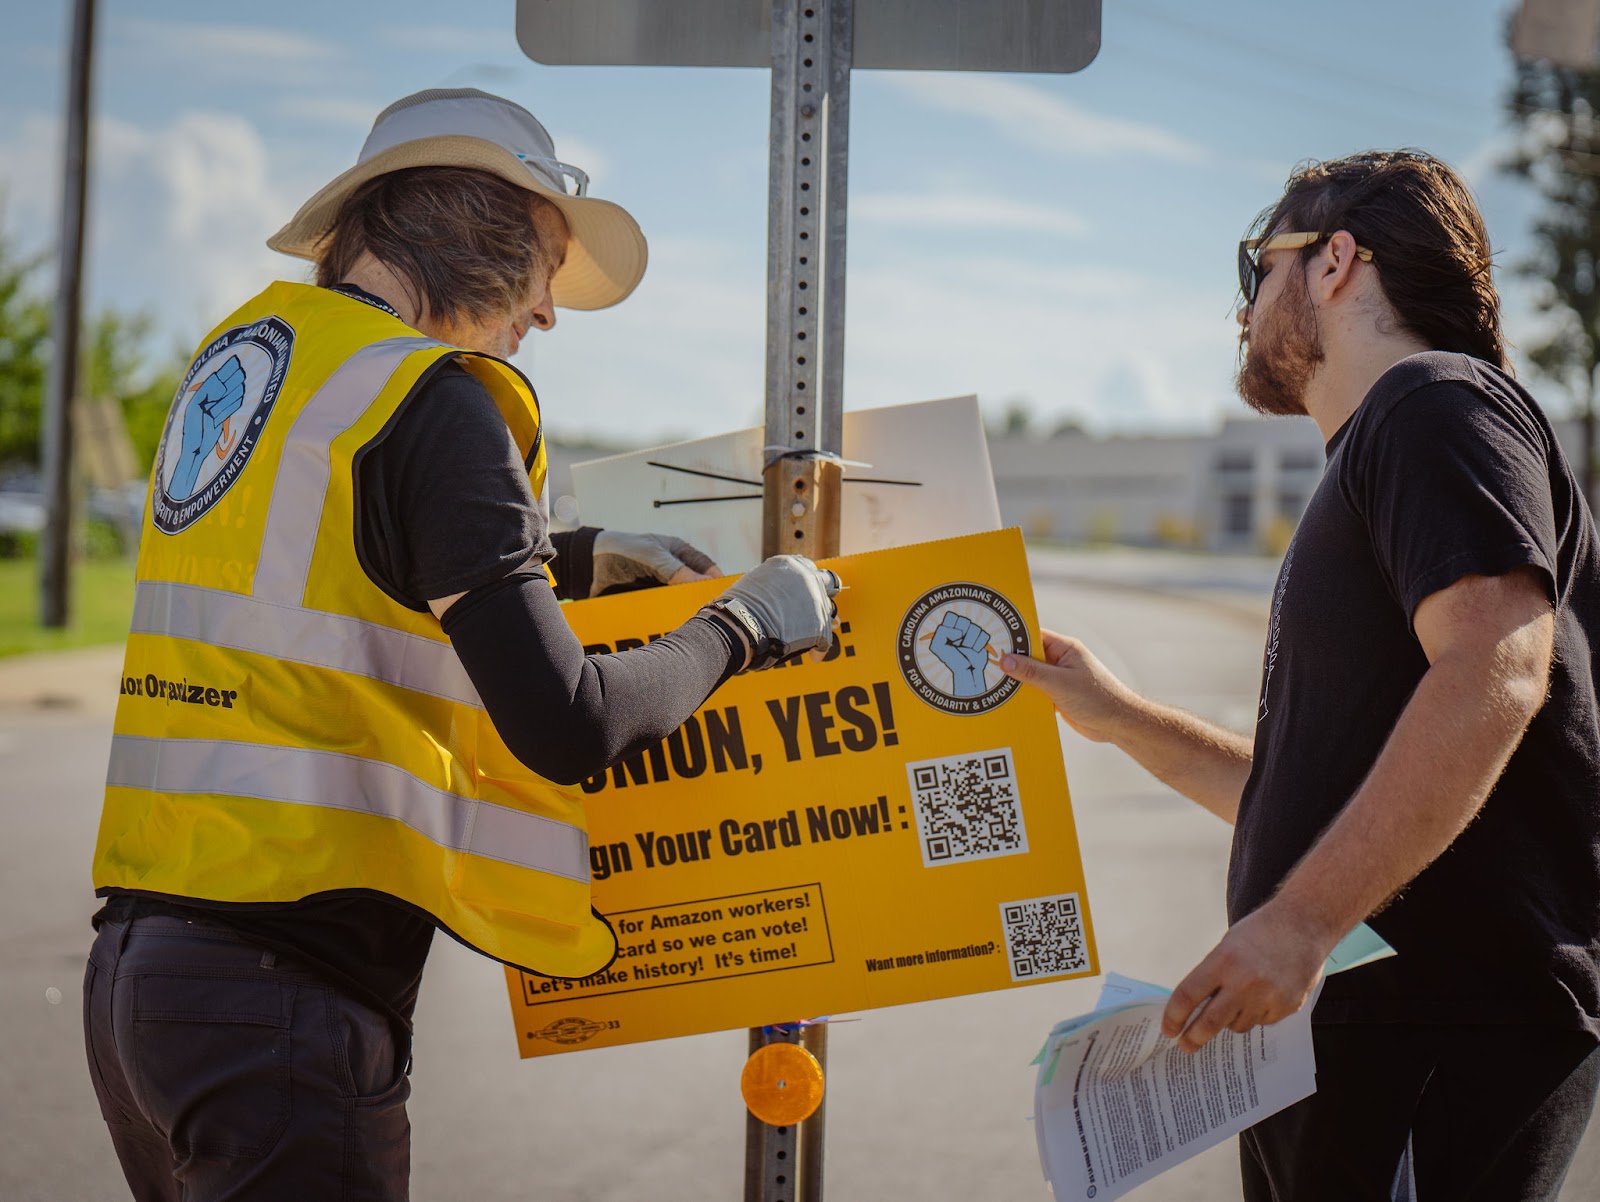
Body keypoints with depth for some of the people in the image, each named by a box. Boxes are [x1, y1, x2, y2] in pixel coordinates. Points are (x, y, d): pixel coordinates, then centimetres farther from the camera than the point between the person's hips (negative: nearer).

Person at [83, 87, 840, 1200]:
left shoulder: (238, 355, 14)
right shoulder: (427, 397, -11)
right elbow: (567, 727, -18)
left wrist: (578, 559, 27)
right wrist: (743, 626, -2)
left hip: (138, 952, 9)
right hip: (284, 988, -9)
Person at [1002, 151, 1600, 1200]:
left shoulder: (1439, 402, -6)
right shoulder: (1376, 455, 25)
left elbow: (1493, 674, -24)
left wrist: (1298, 919, -28)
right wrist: (1119, 718, 26)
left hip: (1446, 1030, -10)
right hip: (1363, 1024, 10)